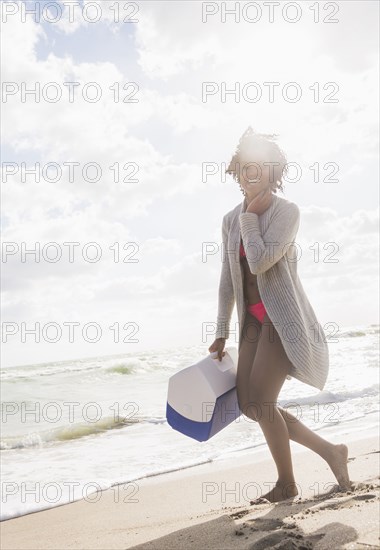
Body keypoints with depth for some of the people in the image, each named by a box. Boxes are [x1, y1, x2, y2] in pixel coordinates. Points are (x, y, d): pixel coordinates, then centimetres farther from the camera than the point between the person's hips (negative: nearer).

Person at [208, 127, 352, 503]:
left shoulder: (287, 212, -10)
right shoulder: (231, 220, 9)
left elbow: (260, 261, -25)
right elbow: (228, 279, 13)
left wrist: (249, 218, -11)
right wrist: (221, 333, 14)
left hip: (283, 316, -7)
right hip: (253, 319, 7)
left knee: (261, 401, -10)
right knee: (248, 405, 3)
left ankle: (286, 484, 14)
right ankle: (329, 451, 19)